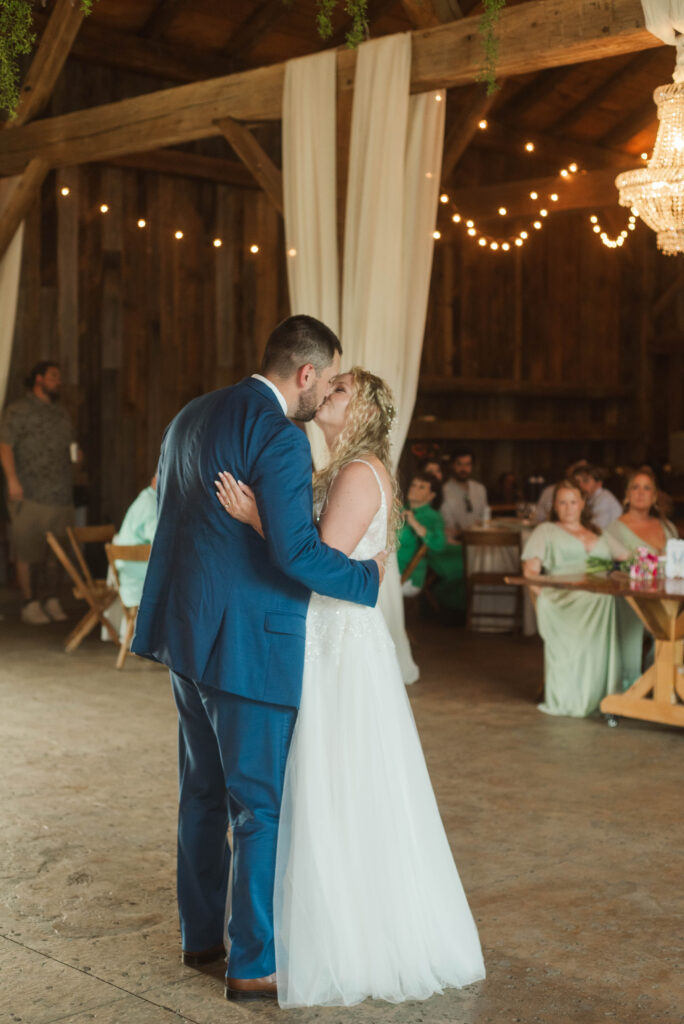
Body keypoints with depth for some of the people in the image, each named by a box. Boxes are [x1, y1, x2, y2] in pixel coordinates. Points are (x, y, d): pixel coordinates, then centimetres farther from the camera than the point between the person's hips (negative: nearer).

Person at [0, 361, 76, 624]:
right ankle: (30, 604, 4)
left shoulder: (61, 414, 20)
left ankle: (51, 600, 16)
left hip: (61, 496, 7)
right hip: (30, 496, -6)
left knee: (56, 552, 8)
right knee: (28, 552, -3)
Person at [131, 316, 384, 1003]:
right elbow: (296, 551, -24)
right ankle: (254, 964, 11)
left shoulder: (191, 417, 10)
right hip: (247, 643, -9)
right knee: (262, 805, 2)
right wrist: (368, 575, -10)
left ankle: (201, 933, 34)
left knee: (203, 790, 20)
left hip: (185, 633, 9)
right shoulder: (280, 436, -17)